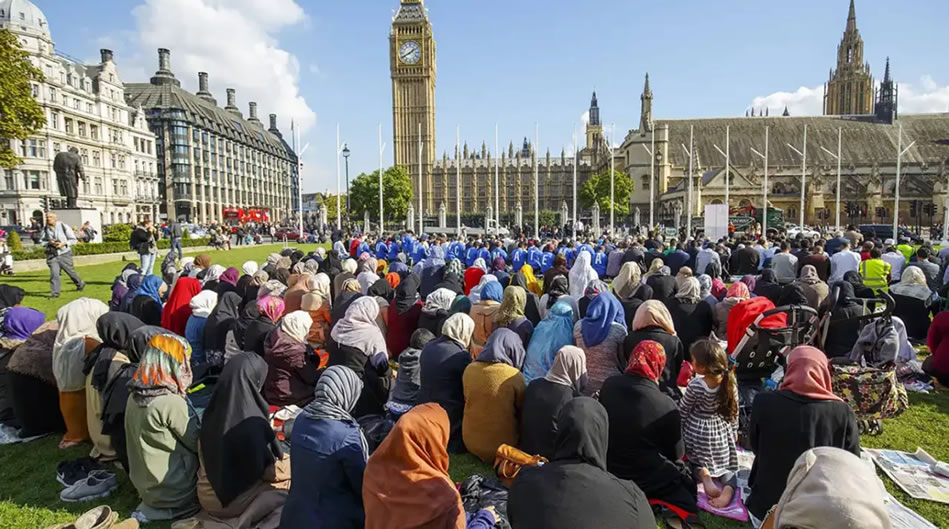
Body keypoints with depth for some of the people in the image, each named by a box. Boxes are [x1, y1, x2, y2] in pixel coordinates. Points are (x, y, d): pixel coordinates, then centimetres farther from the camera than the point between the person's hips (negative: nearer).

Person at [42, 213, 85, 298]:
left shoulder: (64, 227, -6)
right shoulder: (45, 229, 3)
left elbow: (74, 240, -2)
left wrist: (63, 243, -18)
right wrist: (49, 242, -10)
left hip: (64, 254, -2)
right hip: (52, 255, 2)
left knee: (70, 271, 10)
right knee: (54, 273, -10)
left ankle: (80, 284, 36)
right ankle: (55, 293, -4)